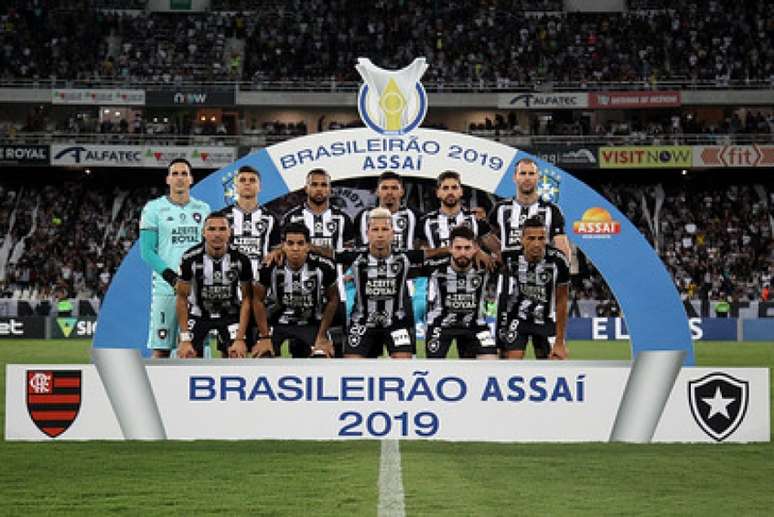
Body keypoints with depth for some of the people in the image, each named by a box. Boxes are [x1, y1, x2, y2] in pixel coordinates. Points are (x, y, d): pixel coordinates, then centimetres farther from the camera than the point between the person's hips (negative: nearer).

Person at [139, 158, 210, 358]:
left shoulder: (203, 209, 13)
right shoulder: (154, 208, 2)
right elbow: (147, 251, -3)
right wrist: (171, 276, -16)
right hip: (165, 288, -3)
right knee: (161, 348, -3)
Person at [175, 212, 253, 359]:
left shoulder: (241, 259, -21)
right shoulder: (190, 258, -23)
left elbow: (246, 299, -12)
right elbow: (182, 298, -13)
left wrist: (240, 338, -18)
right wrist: (185, 339, -16)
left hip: (230, 313, 0)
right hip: (198, 314, 0)